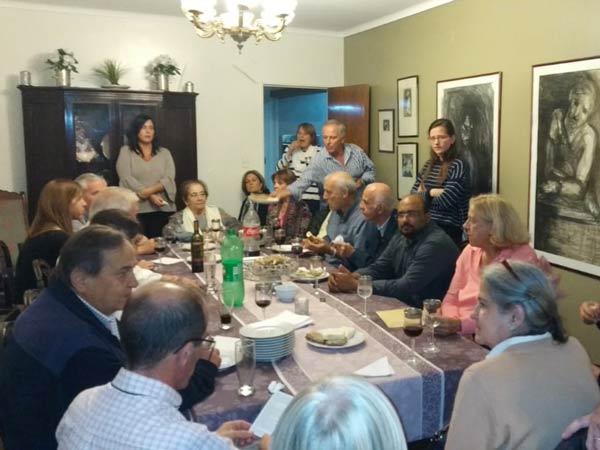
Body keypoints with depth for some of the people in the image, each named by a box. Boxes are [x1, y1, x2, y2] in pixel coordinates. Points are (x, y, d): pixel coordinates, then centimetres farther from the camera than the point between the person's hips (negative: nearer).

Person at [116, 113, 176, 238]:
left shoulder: (164, 153, 14)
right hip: (136, 210, -2)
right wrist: (151, 196, -14)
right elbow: (126, 179, -5)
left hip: (162, 209, 2)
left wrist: (148, 191, -15)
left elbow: (169, 179, 1)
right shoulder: (126, 151, 8)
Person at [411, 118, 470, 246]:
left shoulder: (458, 166, -11)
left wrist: (423, 195, -3)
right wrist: (430, 192, -13)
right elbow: (412, 194, 6)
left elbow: (445, 201, -20)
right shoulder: (429, 164, 10)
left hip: (448, 229, -6)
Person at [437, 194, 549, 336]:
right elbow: (451, 299, 9)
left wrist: (460, 325, -26)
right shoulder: (470, 252, 8)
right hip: (458, 337, 5)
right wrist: (451, 321, -13)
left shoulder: (523, 258, -10)